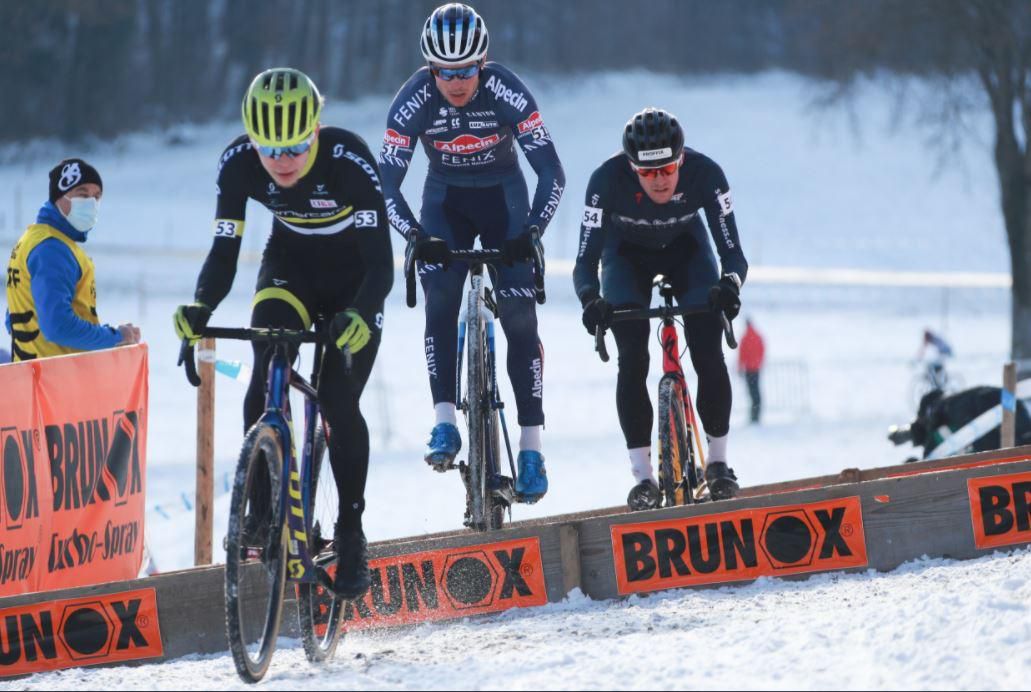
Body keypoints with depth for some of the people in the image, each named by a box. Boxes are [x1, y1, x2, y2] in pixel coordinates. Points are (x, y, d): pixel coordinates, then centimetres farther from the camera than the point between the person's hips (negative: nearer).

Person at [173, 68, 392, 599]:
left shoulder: (349, 161, -34)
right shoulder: (238, 164, -25)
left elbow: (380, 262, -34)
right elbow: (224, 253, -20)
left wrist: (361, 315, -53)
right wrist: (201, 307, -39)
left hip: (352, 279, -2)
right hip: (289, 267, 2)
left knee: (339, 402, -11)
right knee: (265, 380, -21)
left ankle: (350, 533, 4)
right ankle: (262, 505, -7)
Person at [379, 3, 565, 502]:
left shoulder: (506, 91, -27)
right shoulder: (414, 100, -23)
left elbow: (551, 171, -24)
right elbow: (386, 182, -22)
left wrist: (531, 232, -37)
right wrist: (416, 236, -37)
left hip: (503, 198, -1)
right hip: (446, 201, 1)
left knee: (519, 317, -10)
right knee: (440, 304, -21)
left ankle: (531, 448, -6)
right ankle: (445, 425, -19)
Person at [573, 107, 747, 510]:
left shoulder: (705, 174, -34)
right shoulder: (608, 180, -36)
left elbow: (732, 251, -33)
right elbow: (585, 261, -35)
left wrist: (730, 284, -55)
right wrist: (591, 300, -56)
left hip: (686, 247, 0)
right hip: (627, 253, 0)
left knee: (708, 354, -14)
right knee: (632, 360, -16)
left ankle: (718, 463, 3)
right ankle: (642, 477, -8)